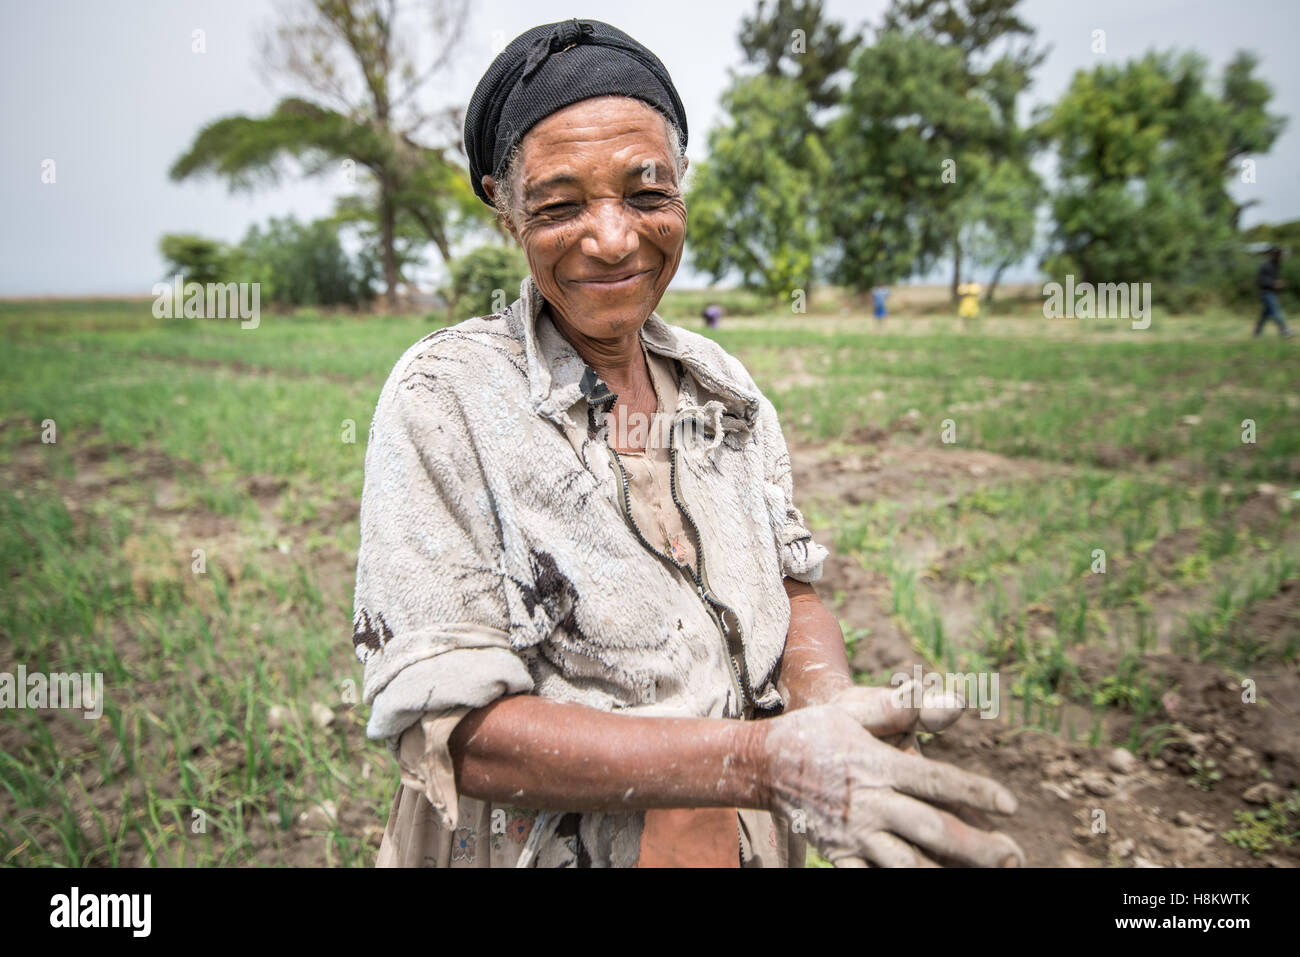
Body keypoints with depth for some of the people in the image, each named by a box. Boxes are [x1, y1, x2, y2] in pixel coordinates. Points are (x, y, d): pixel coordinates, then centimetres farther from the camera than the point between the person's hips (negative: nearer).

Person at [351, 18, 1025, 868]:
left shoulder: (726, 386, -2)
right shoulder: (444, 397, -19)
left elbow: (792, 587, 1)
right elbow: (450, 731, -23)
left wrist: (829, 703, -22)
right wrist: (767, 761, -32)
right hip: (533, 845, -4)